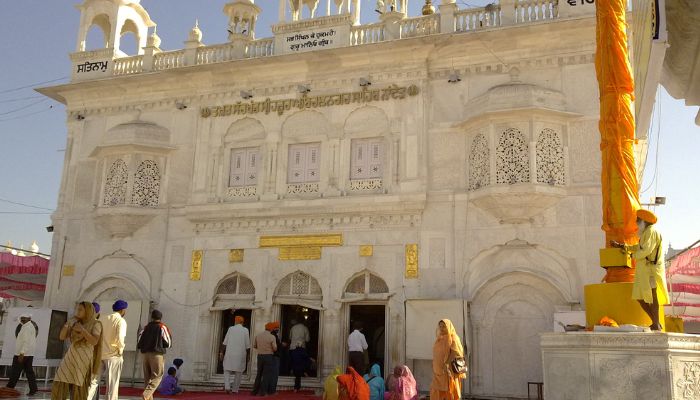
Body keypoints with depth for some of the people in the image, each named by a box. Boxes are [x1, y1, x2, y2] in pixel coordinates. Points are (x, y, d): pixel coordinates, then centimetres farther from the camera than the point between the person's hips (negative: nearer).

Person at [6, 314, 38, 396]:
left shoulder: (27, 327, -13)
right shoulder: (31, 326, 18)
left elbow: (26, 341, -22)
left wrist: (21, 353, -25)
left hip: (23, 354, -9)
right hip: (29, 354, 9)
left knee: (15, 372, -2)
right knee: (29, 371, 6)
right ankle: (33, 389, 3)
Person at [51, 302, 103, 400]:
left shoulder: (95, 324, -2)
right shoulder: (75, 324, 14)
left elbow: (94, 341, -14)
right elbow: (62, 337, 11)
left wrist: (82, 330, -18)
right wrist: (68, 323, 1)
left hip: (83, 359, -5)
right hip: (70, 357, 5)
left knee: (79, 389, -2)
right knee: (59, 385, -1)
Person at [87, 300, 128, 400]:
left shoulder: (104, 319, 10)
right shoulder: (121, 321, -9)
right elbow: (120, 338, -24)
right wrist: (120, 350, -9)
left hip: (100, 354, 5)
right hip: (113, 355, -5)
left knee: (94, 381, 12)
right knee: (112, 384, 3)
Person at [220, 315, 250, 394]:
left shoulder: (231, 329, 3)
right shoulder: (245, 330, 1)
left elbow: (225, 342, -2)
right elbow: (247, 345, -1)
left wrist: (221, 352, 0)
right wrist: (247, 356, 6)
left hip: (230, 354, 0)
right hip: (241, 355, 0)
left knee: (227, 370, 9)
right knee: (238, 372, 10)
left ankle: (227, 387, -10)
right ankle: (235, 389, 9)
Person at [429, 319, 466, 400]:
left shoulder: (453, 340, -8)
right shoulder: (439, 340, 13)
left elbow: (458, 357, -13)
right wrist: (436, 372, 15)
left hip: (449, 373, -7)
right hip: (439, 374, 7)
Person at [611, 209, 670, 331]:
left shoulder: (651, 231, -9)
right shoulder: (646, 233, 23)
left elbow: (646, 250, -19)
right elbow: (638, 247, 34)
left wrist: (633, 256, -4)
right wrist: (620, 246, 33)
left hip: (651, 268, -10)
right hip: (643, 270, 10)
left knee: (652, 297, -7)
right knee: (640, 298, 8)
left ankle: (656, 325, -2)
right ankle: (655, 323, 14)